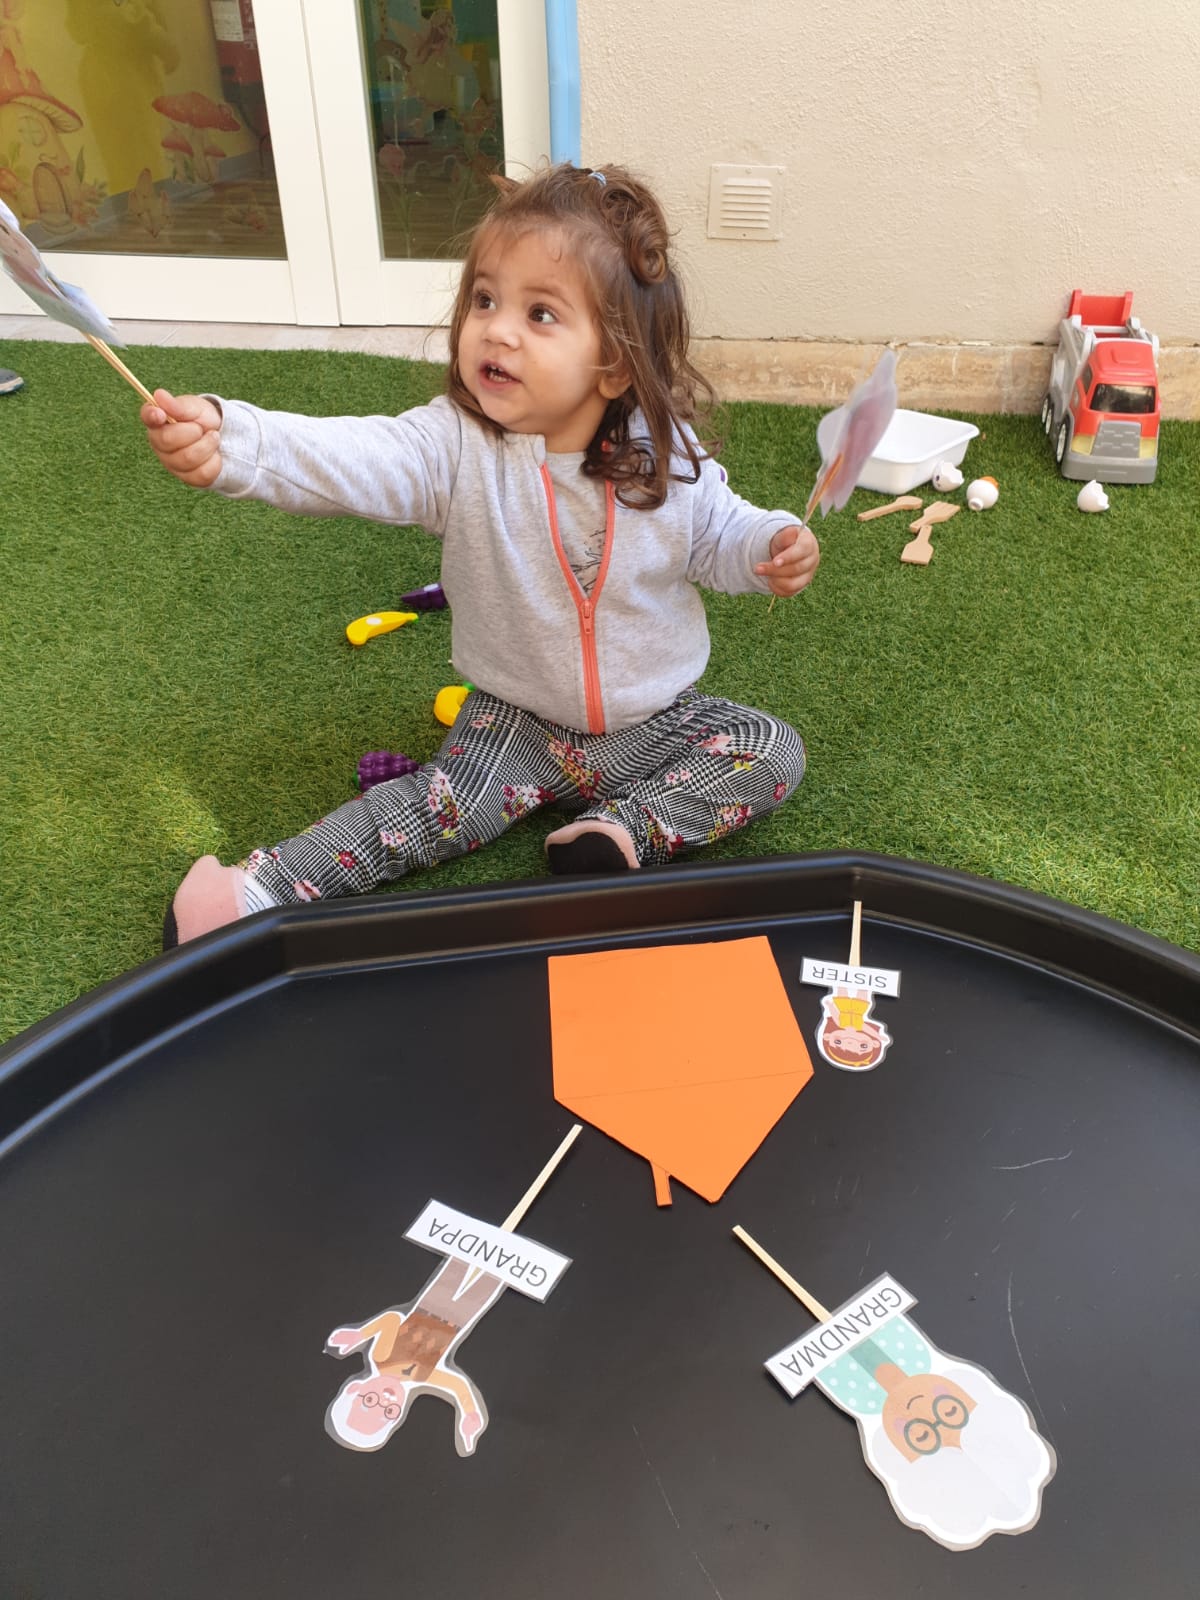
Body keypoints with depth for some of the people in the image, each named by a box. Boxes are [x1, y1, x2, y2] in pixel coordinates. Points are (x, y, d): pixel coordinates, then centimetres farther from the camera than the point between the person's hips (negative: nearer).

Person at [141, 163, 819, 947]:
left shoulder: (666, 453, -14)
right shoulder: (455, 446, -20)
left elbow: (714, 536, 2)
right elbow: (350, 457, -37)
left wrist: (775, 546, -20)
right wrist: (227, 441, -56)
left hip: (657, 716, 2)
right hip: (518, 720, -2)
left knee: (774, 753, -8)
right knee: (436, 807, -15)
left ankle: (631, 825, -9)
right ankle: (265, 887, -4)